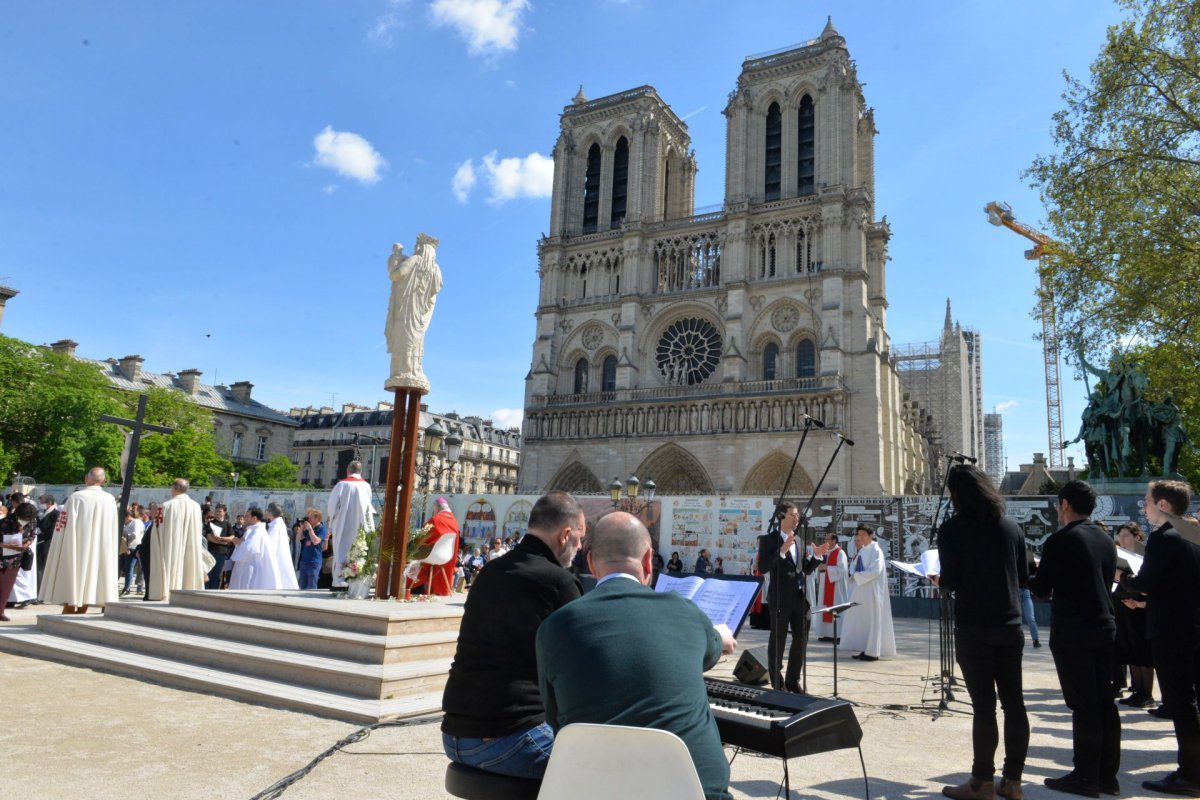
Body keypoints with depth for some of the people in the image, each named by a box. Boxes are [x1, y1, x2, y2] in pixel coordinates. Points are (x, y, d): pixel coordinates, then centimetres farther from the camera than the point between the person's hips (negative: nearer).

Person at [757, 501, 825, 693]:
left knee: (801, 640, 13)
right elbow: (763, 567, -18)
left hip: (800, 598, 7)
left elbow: (806, 570, 16)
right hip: (781, 599, -7)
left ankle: (793, 681, 27)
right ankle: (777, 684, 15)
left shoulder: (799, 541, 14)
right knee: (777, 642, 4)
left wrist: (817, 556, 0)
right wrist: (782, 551, -27)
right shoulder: (770, 539, -7)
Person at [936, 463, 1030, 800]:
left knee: (983, 705, 0)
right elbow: (1023, 577, 9)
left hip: (973, 628, -5)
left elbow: (950, 582, -13)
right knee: (1013, 703, 10)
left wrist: (938, 581, 9)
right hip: (1010, 625, 5)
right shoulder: (1011, 526, 5)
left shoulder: (952, 529, -9)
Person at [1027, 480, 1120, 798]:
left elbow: (1041, 589, -12)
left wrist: (1030, 575, 10)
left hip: (1072, 631, -7)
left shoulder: (1060, 540, -14)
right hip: (1104, 627, 7)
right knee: (1105, 702, 11)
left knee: (1083, 705, -2)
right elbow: (1104, 583, 18)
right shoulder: (1106, 540, 9)